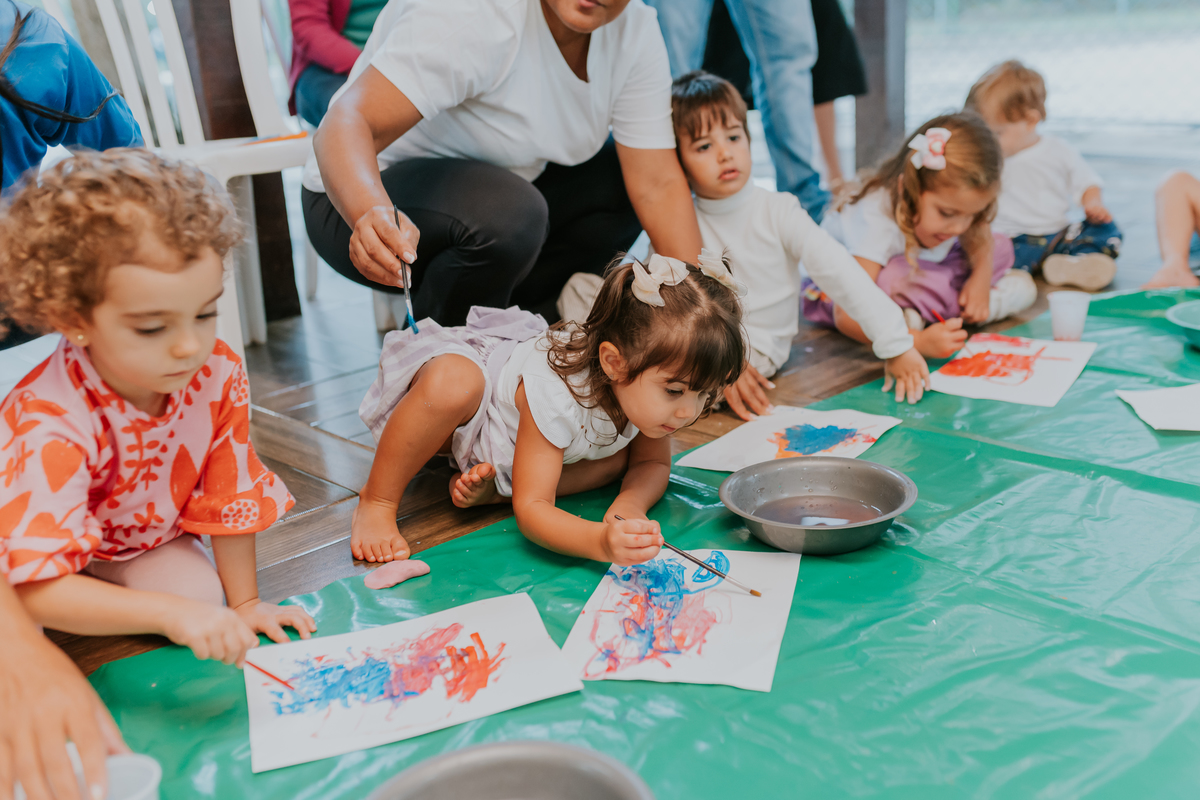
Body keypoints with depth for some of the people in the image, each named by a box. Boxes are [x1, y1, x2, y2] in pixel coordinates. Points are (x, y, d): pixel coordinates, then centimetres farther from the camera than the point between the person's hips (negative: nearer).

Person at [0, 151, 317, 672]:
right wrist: (171, 614, -53)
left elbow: (229, 493, -11)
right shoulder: (52, 429, -40)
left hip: (140, 536, 4)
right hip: (57, 555, -4)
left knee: (199, 591, -18)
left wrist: (244, 603, -5)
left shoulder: (217, 374, -25)